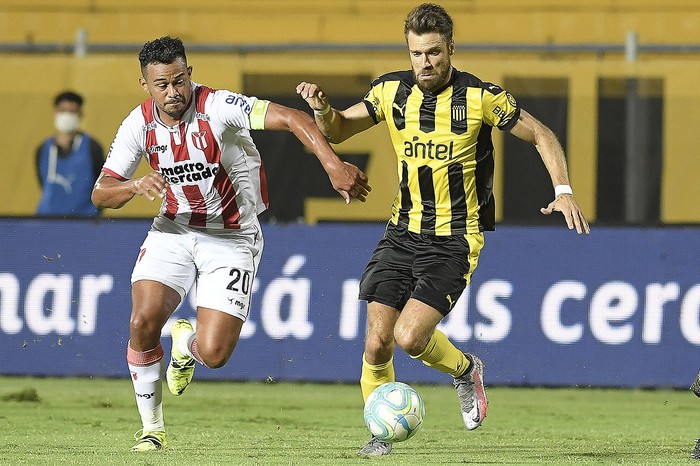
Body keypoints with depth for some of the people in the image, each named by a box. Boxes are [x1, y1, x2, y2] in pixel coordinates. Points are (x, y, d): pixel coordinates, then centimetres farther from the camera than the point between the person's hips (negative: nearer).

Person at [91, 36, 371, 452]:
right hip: (174, 231, 3)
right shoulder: (139, 125, -8)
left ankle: (186, 343, 29)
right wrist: (135, 187, -26)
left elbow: (292, 119, -32)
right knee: (143, 321, -19)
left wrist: (333, 164, -47)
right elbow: (101, 195, -3)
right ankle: (152, 429, 2)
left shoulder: (218, 107, -22)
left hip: (232, 239, -3)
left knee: (214, 354, -13)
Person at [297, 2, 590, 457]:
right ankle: (380, 432, 16)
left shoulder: (481, 97, -10)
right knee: (377, 342, -4)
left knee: (409, 336, -19)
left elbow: (541, 134, -1)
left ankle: (466, 370, 13)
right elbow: (337, 130, 13)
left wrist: (563, 190, -14)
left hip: (455, 240, -4)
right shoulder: (392, 91, 1)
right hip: (402, 232, 4)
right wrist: (323, 108, -10)